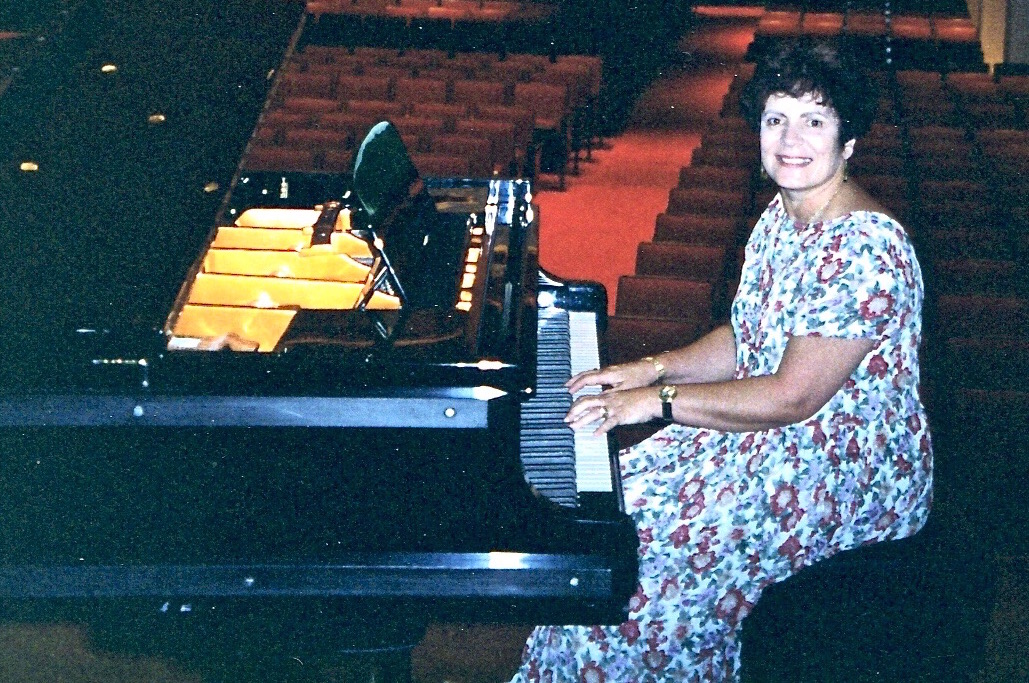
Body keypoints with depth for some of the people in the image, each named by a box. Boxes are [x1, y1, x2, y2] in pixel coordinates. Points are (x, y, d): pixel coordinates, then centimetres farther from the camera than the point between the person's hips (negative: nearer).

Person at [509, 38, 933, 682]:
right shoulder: (781, 217, 5)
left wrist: (659, 401, -20)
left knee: (652, 558, -19)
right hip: (772, 432, 9)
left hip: (852, 473, -9)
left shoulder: (864, 248, -24)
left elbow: (791, 397, -25)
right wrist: (655, 368, 1)